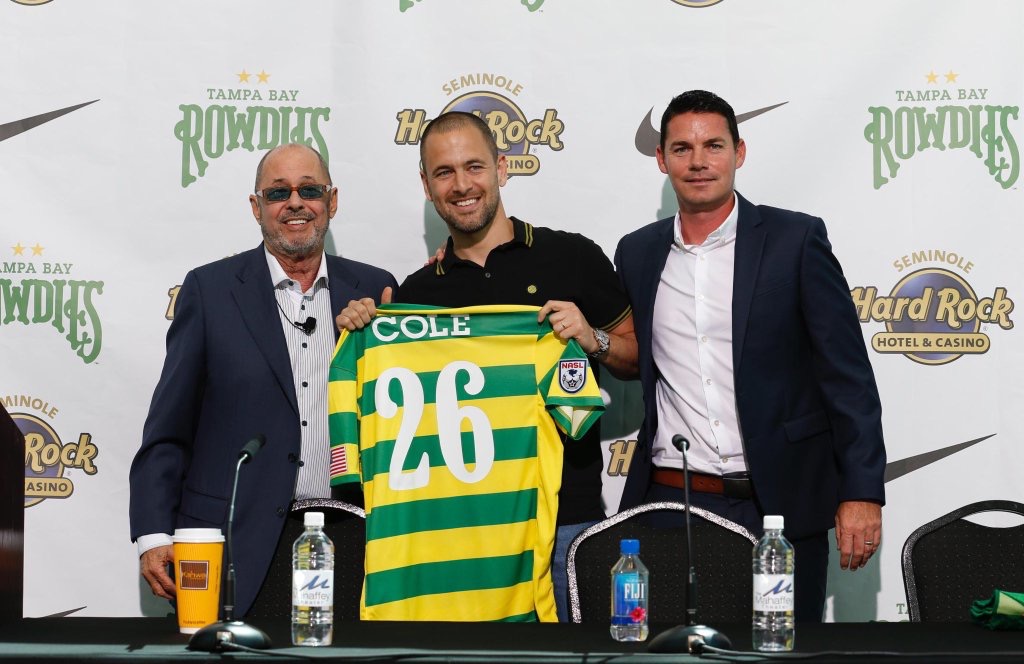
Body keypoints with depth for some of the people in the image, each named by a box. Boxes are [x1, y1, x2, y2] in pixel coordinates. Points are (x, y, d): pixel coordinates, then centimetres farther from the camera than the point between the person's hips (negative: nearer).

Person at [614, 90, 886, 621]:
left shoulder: (796, 240, -1)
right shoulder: (637, 253, 10)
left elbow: (847, 374, -4)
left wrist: (861, 492, -11)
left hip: (779, 503, -3)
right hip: (668, 502, 3)